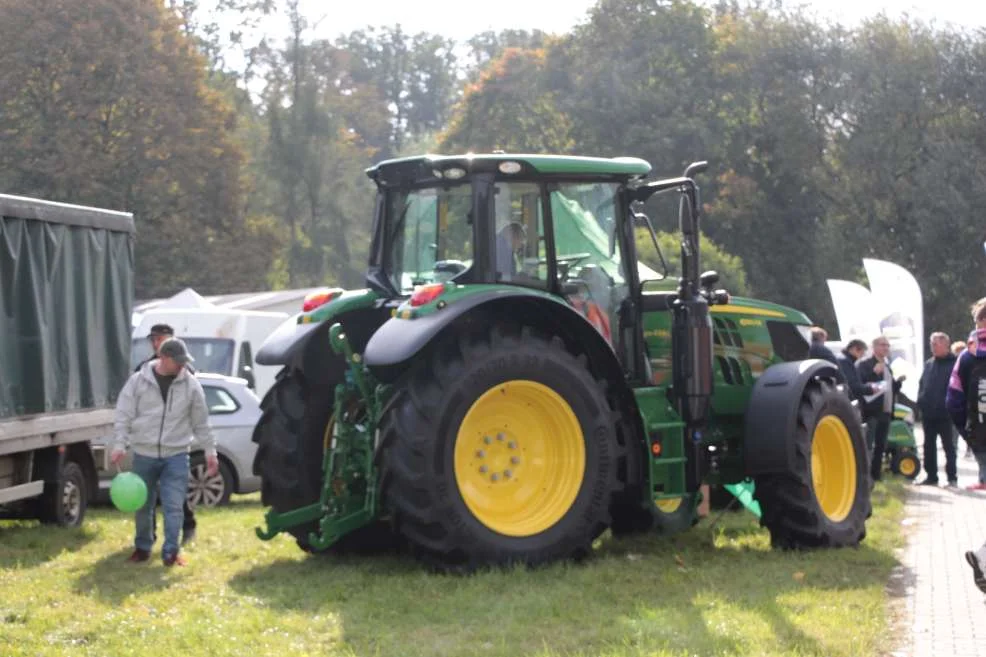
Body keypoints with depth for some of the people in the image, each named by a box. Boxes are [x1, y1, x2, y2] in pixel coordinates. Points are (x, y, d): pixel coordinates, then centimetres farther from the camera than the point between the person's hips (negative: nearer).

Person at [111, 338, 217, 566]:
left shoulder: (191, 385, 0)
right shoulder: (138, 381, -3)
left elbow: (201, 422, 6)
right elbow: (123, 417, -3)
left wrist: (210, 451, 5)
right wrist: (119, 446, -12)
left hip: (176, 455, 0)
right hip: (144, 455, 0)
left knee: (174, 506, -5)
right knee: (143, 506, 11)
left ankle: (171, 551, 2)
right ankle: (142, 547, 26)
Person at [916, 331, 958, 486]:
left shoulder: (954, 363, -7)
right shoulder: (929, 364, 13)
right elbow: (921, 384, 17)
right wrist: (921, 401, 4)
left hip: (945, 414, -6)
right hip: (928, 413, 7)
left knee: (949, 446, 0)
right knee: (929, 446, 11)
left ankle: (952, 478, 3)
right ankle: (931, 476, 18)